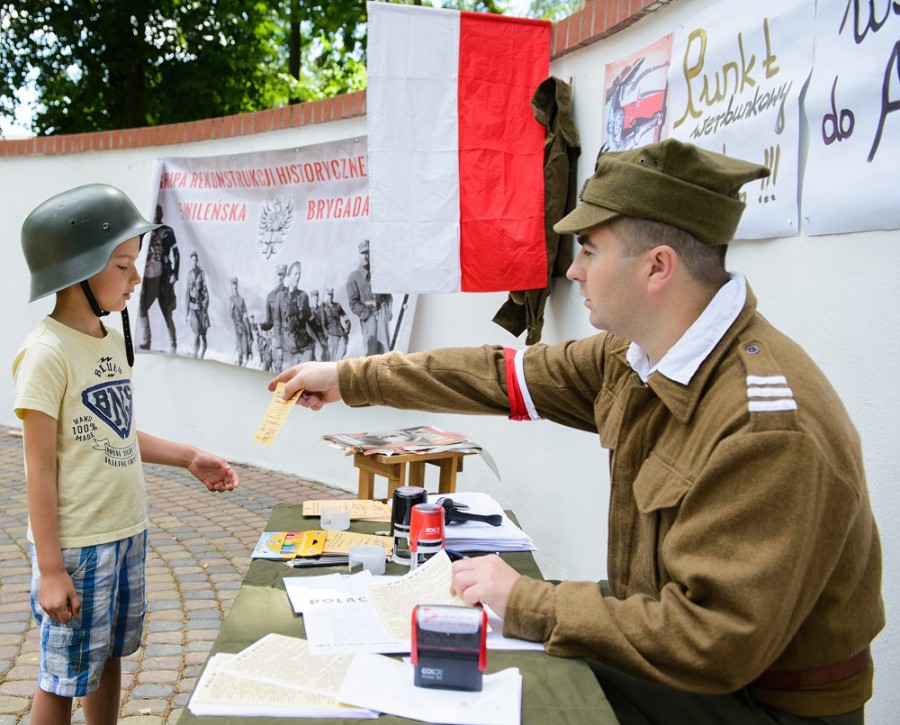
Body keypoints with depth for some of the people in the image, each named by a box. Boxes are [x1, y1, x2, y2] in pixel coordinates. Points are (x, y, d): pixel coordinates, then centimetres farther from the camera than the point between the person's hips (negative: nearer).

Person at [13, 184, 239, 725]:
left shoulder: (114, 341, 6)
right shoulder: (48, 353, -17)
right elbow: (41, 467, -17)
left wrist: (189, 458, 9)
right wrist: (50, 570, -16)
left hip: (127, 533, 7)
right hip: (76, 544, -7)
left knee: (110, 657, 20)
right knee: (65, 676, 8)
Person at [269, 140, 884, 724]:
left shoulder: (768, 425, -32)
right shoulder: (631, 356, -6)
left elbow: (716, 643, -32)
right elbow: (501, 377, 5)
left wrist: (526, 604, -24)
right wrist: (349, 378, 13)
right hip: (661, 641, 7)